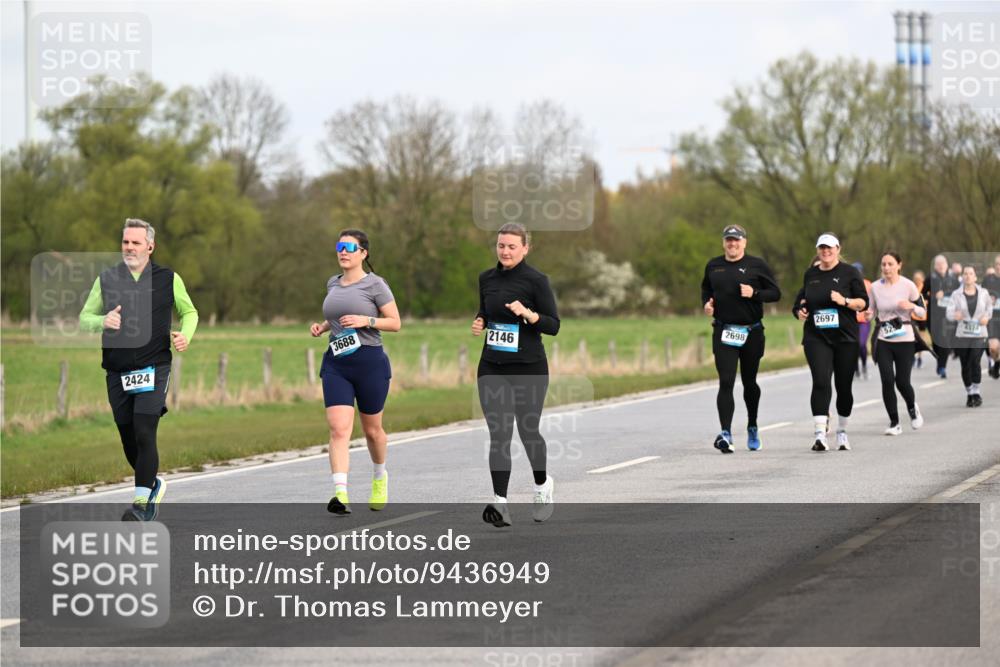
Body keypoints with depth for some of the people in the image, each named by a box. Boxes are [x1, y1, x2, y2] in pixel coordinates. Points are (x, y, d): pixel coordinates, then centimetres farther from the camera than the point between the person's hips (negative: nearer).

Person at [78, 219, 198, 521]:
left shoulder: (169, 279, 4)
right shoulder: (106, 279, 8)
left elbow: (189, 312, 18)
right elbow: (85, 318, 11)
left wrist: (185, 335, -3)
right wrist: (103, 321, -11)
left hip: (154, 369, -3)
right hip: (117, 373, 3)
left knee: (144, 434, -15)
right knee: (128, 439, 7)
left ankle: (141, 502, -11)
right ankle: (153, 484, 31)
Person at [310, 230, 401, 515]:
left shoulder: (375, 285, -4)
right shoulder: (333, 284, 13)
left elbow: (395, 322, -4)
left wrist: (365, 321, -18)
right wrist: (322, 326, 8)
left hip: (370, 362, -3)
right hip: (336, 364, 3)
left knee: (372, 429, 11)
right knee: (338, 428, -14)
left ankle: (380, 477, 41)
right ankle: (341, 494, -24)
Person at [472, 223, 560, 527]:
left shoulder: (535, 280, -8)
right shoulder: (487, 278, 8)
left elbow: (553, 325, -9)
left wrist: (527, 313, -25)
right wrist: (479, 322, 1)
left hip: (529, 368, -4)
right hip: (492, 368, 4)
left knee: (527, 431, 6)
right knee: (498, 434, -6)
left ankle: (542, 484, 35)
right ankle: (500, 504, -11)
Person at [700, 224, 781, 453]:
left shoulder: (757, 265, -1)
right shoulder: (713, 266, 8)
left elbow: (775, 293, 0)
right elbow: (706, 289, 23)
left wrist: (754, 294, -17)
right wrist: (707, 303, 3)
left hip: (752, 332, -1)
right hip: (723, 332, 1)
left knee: (749, 382, 13)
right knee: (726, 383, -13)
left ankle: (752, 428, 35)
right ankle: (726, 433, -20)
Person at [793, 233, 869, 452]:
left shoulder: (849, 273, 3)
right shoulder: (810, 274, 13)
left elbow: (863, 302, 0)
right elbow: (803, 300, 28)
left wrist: (845, 301, -17)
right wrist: (800, 311, 7)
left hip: (845, 338, -1)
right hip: (816, 338, 1)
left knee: (844, 386, 6)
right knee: (820, 382, -16)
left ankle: (842, 432, 23)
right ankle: (820, 434, -23)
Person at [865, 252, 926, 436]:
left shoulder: (908, 286, -5)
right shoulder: (875, 288, 1)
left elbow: (922, 312, 1)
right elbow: (872, 312, 10)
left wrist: (911, 306, -20)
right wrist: (868, 315, -13)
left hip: (905, 339, -2)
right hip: (883, 341, 2)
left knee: (902, 381, -3)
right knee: (887, 381, -9)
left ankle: (912, 408, 31)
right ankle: (894, 423, 2)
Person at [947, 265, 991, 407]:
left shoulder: (983, 293, 1)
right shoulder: (956, 294, -4)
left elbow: (989, 305, 19)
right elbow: (949, 313, -12)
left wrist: (987, 316, -1)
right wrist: (955, 315, -35)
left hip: (979, 335, -1)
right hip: (961, 335, 1)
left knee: (975, 362, -19)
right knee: (965, 366, 7)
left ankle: (976, 392, -9)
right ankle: (969, 394, 22)